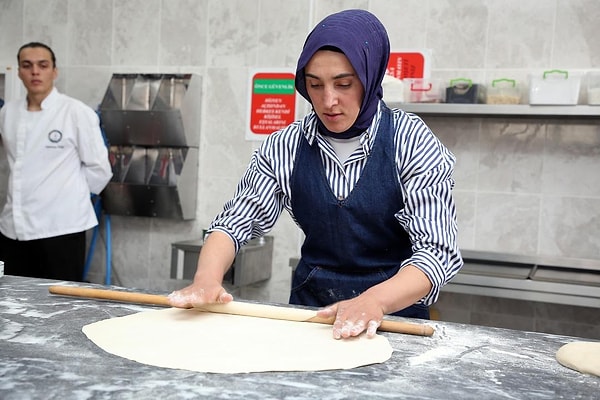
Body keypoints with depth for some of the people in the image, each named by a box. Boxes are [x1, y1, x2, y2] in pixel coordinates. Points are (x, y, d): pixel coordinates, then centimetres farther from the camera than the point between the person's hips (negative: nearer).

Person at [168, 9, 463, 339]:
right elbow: (235, 222, -2)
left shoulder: (412, 142, -10)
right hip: (308, 306, 2)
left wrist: (375, 300, -33)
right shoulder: (286, 147, -2)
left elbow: (437, 250, -16)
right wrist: (207, 279, -22)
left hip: (394, 311, -1)